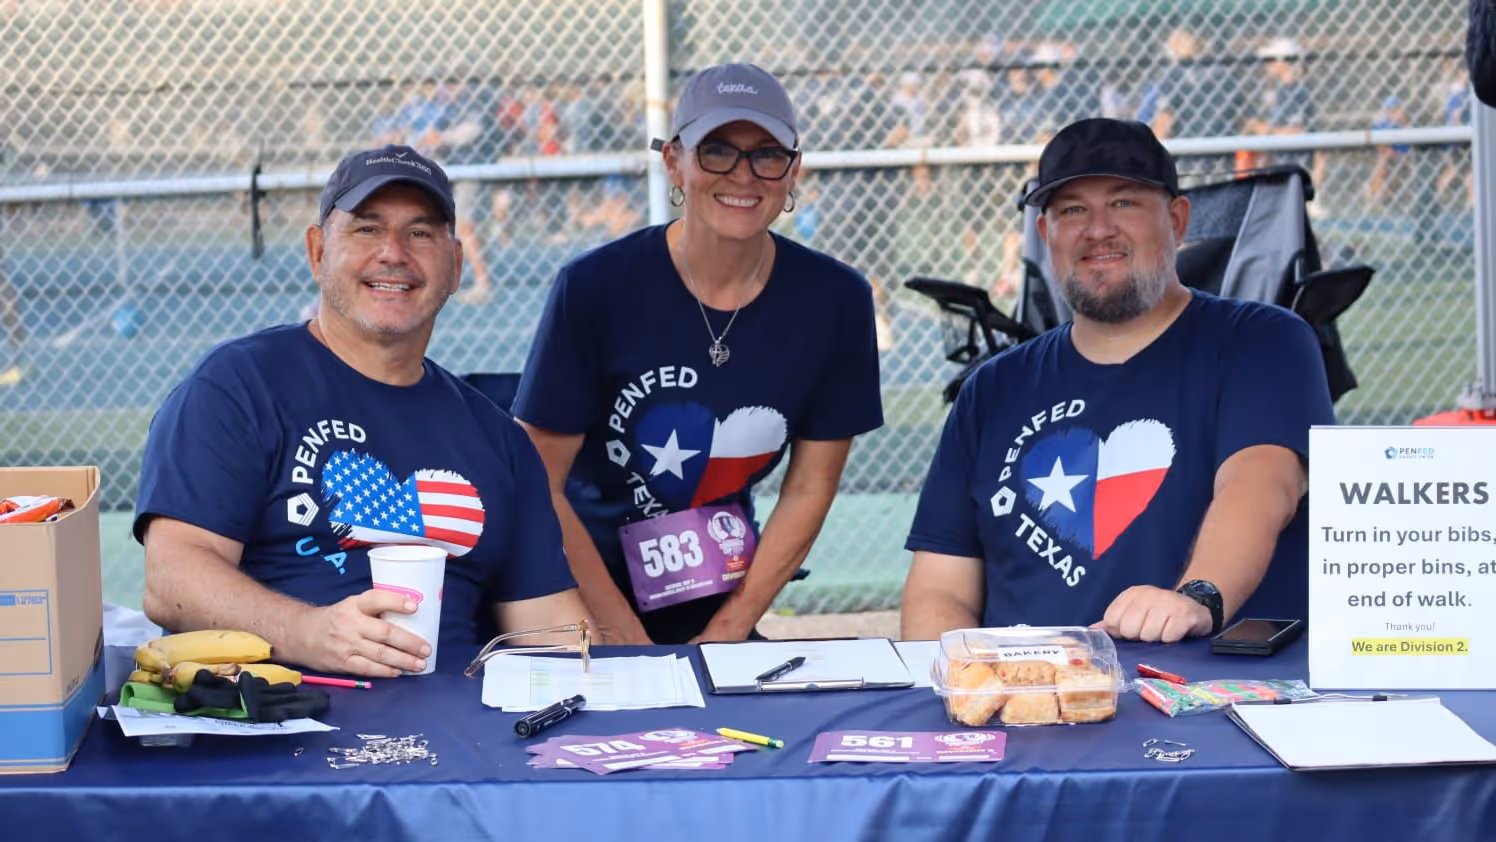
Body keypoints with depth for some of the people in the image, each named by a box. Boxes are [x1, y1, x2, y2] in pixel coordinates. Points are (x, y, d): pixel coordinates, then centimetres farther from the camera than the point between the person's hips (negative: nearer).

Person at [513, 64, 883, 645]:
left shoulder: (835, 300, -4)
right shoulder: (595, 287, -12)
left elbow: (809, 489, 2)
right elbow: (539, 485, -10)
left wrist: (726, 635, -5)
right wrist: (629, 642, -14)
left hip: (718, 609, 3)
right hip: (583, 600, -2)